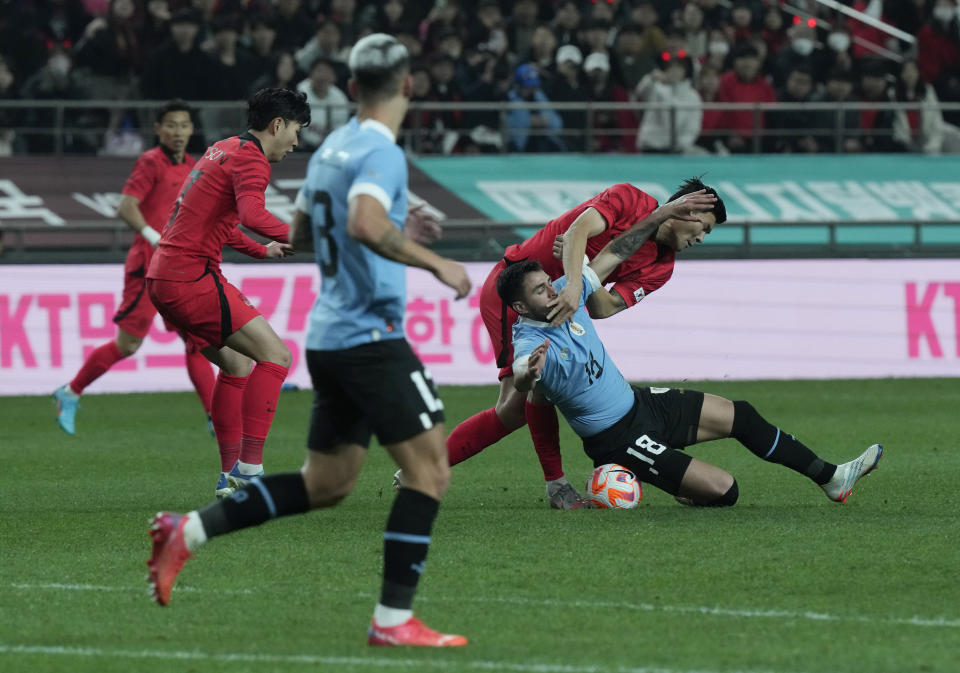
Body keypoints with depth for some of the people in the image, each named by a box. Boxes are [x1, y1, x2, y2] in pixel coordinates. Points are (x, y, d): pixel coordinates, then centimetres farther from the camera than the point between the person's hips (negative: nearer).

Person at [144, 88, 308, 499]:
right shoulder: (250, 158, -9)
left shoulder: (223, 150, 22)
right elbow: (251, 214, -29)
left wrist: (263, 250, 42)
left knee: (238, 363, 19)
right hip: (191, 278, -10)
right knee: (275, 355, -12)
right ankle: (249, 467, -18)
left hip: (163, 276, 10)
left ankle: (230, 474, 19)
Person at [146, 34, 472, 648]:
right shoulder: (381, 153, -14)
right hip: (370, 336, -9)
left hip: (328, 336, 9)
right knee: (430, 468, -7)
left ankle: (188, 532, 11)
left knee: (325, 485, 15)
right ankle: (393, 620, -9)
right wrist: (435, 263, -23)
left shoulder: (331, 148, 14)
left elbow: (302, 223, 28)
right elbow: (366, 224, -31)